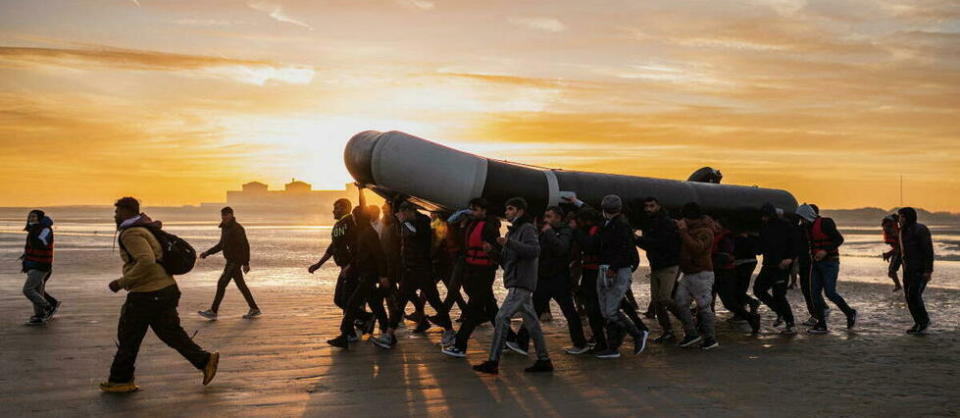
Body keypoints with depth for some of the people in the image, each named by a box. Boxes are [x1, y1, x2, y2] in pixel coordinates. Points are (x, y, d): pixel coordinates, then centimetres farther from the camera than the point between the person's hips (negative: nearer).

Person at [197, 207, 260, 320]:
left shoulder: (237, 229, -16)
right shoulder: (225, 228, 13)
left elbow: (245, 246, -18)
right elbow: (221, 245, 23)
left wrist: (246, 263, -20)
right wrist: (207, 253, 14)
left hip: (236, 261, -9)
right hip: (231, 261, 9)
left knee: (221, 283, -9)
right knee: (241, 285, 12)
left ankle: (213, 311, -5)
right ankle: (254, 309, 19)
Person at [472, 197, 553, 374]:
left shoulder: (527, 228, -6)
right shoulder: (512, 231, 23)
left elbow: (535, 250, -24)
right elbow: (505, 261, 23)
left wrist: (509, 243, -27)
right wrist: (492, 251, 6)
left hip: (522, 284, -10)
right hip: (516, 283, 10)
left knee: (502, 317, -13)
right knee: (531, 321, 11)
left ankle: (493, 362, -14)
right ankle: (544, 360, 15)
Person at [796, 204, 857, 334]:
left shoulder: (825, 223, -13)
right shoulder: (809, 227, 13)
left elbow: (839, 239, -18)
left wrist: (826, 251, -26)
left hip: (830, 263, -8)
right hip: (816, 263, 8)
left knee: (830, 293, -11)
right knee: (815, 293, 1)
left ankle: (850, 313, 13)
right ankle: (821, 325, 5)